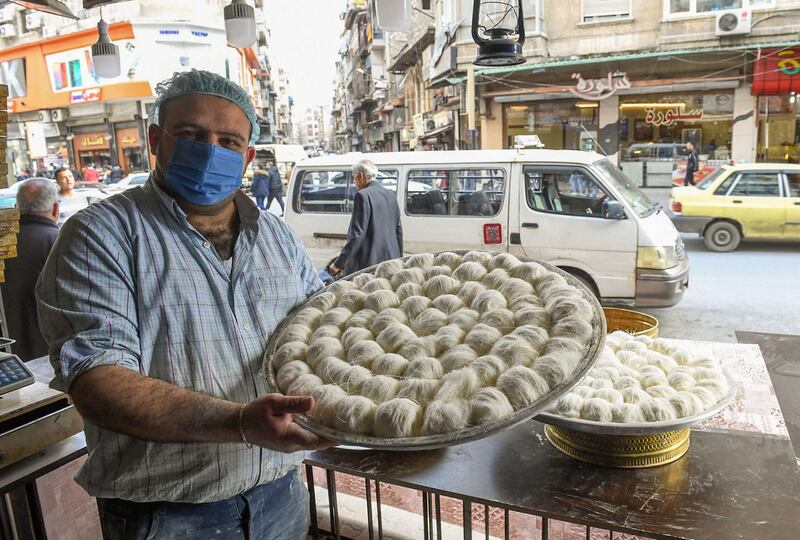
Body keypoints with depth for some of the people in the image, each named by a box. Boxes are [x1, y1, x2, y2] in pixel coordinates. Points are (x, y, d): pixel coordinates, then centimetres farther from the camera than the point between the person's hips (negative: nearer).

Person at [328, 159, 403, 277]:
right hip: (391, 260, 8)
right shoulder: (390, 195, 12)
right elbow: (398, 230, 16)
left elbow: (357, 234, -17)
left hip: (369, 264, -8)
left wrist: (339, 263, -13)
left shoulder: (363, 195, -11)